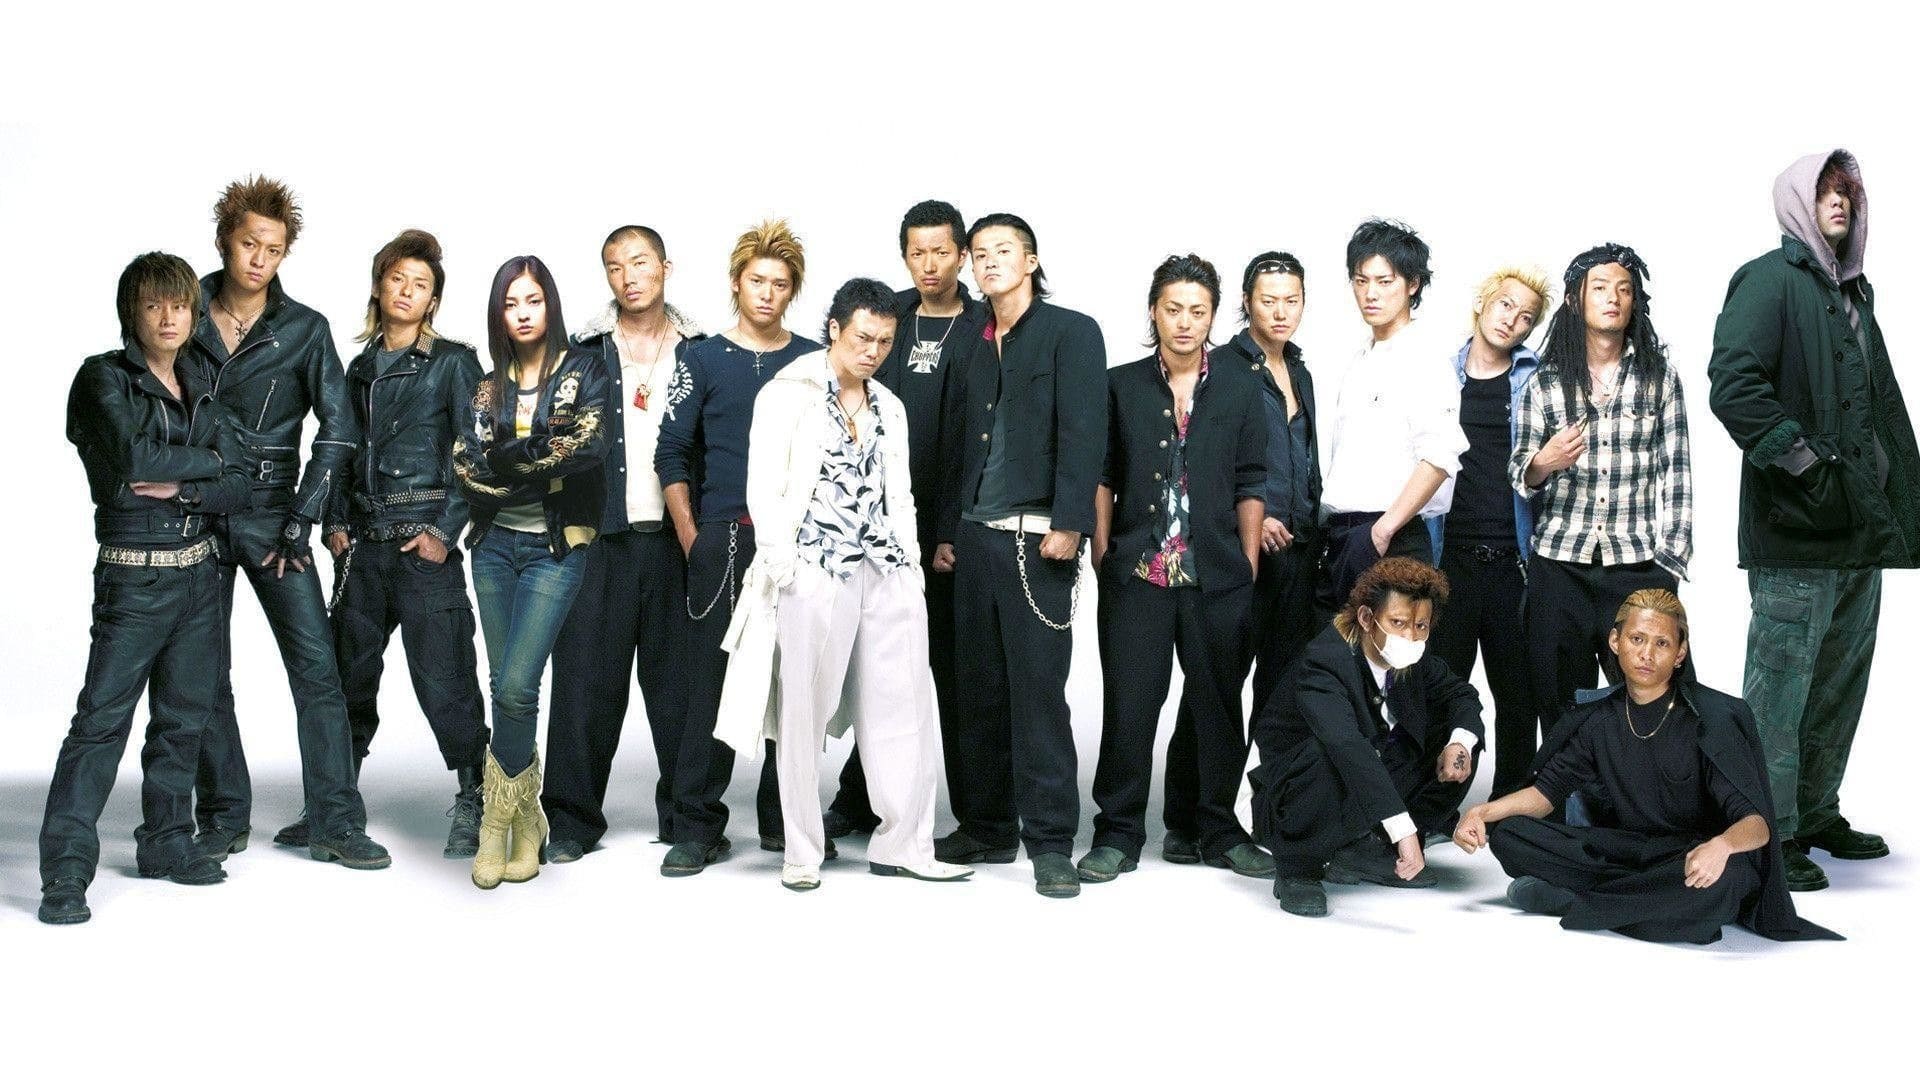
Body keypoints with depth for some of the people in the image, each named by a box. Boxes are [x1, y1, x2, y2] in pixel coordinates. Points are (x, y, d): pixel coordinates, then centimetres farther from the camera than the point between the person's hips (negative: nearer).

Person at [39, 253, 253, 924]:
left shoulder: (202, 386, 11)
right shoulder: (104, 378, -5)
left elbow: (238, 487, 4)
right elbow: (132, 455, -22)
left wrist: (180, 488, -14)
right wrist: (205, 460, -7)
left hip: (200, 572, 6)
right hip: (134, 576, -6)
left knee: (183, 716, 12)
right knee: (101, 718, -8)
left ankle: (166, 843, 24)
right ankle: (66, 871, -6)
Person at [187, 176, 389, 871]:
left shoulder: (304, 330, 1)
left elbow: (338, 431, -4)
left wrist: (300, 522, -9)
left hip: (271, 515, -1)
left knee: (317, 668, -7)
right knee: (206, 675, 5)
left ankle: (336, 825, -2)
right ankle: (224, 820, 17)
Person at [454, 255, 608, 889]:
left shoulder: (583, 372, 1)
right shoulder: (489, 387, 13)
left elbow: (590, 446, -16)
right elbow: (467, 462, -1)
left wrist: (508, 455, -10)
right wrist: (542, 462, -13)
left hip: (556, 548, -5)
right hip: (496, 545, 5)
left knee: (516, 686, -14)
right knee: (505, 687, 6)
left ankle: (497, 820, 0)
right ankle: (525, 820, 16)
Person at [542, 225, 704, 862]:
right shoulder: (585, 353, 8)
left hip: (677, 539, 0)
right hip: (601, 539, 0)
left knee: (678, 682, 4)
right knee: (587, 680, -1)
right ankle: (573, 820, 7)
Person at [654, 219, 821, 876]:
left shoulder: (815, 364, 10)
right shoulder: (704, 360, 7)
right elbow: (672, 453, 6)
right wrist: (690, 537, -1)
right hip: (722, 543, -2)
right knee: (711, 682, -3)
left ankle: (785, 820, 16)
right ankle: (697, 828, 2)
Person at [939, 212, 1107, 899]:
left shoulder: (1071, 333, 0)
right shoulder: (977, 347, 19)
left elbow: (1083, 434, -9)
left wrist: (1068, 524, -17)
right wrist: (949, 530, 15)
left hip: (1036, 537, -6)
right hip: (976, 537, 6)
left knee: (1038, 689, -6)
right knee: (978, 689, 8)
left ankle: (1050, 841, 0)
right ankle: (986, 828, 17)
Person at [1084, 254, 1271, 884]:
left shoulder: (1240, 388, 8)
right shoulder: (1121, 386, 7)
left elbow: (1251, 483, 8)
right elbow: (1101, 475, 7)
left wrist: (1249, 565, 3)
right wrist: (1102, 553, 0)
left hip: (1218, 575, 1)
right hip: (1136, 572, -1)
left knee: (1218, 702, 7)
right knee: (1129, 703, 0)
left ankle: (1219, 831, 21)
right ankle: (1118, 835, 10)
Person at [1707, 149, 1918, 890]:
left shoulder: (1854, 292, 20)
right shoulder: (1773, 279, -6)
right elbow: (1734, 383, -20)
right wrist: (1800, 460, -21)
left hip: (1861, 525, 9)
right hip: (1797, 528, -9)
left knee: (1842, 680, 15)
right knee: (1781, 682, -5)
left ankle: (1816, 814, 26)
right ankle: (1773, 835, 1)